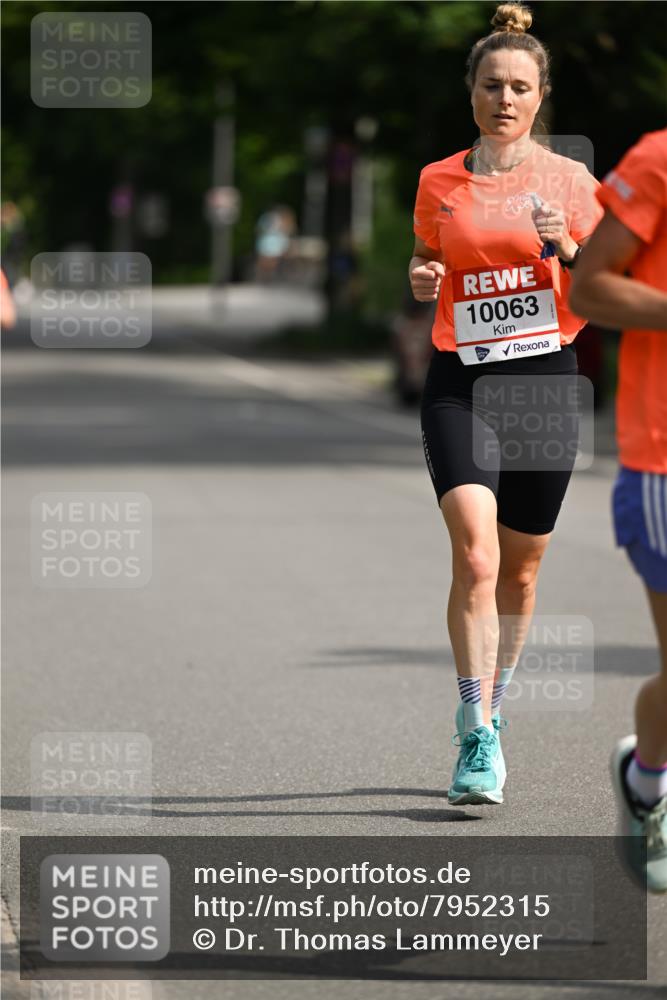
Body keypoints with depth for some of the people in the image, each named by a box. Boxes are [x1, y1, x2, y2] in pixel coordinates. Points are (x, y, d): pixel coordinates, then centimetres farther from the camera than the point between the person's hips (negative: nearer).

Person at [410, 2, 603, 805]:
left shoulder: (570, 181, 3)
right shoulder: (438, 182, 7)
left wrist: (564, 247, -16)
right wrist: (421, 283, -3)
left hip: (544, 376, 1)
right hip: (459, 378, 0)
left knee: (519, 567, 8)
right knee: (474, 552, -18)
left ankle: (490, 715, 30)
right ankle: (477, 742, -18)